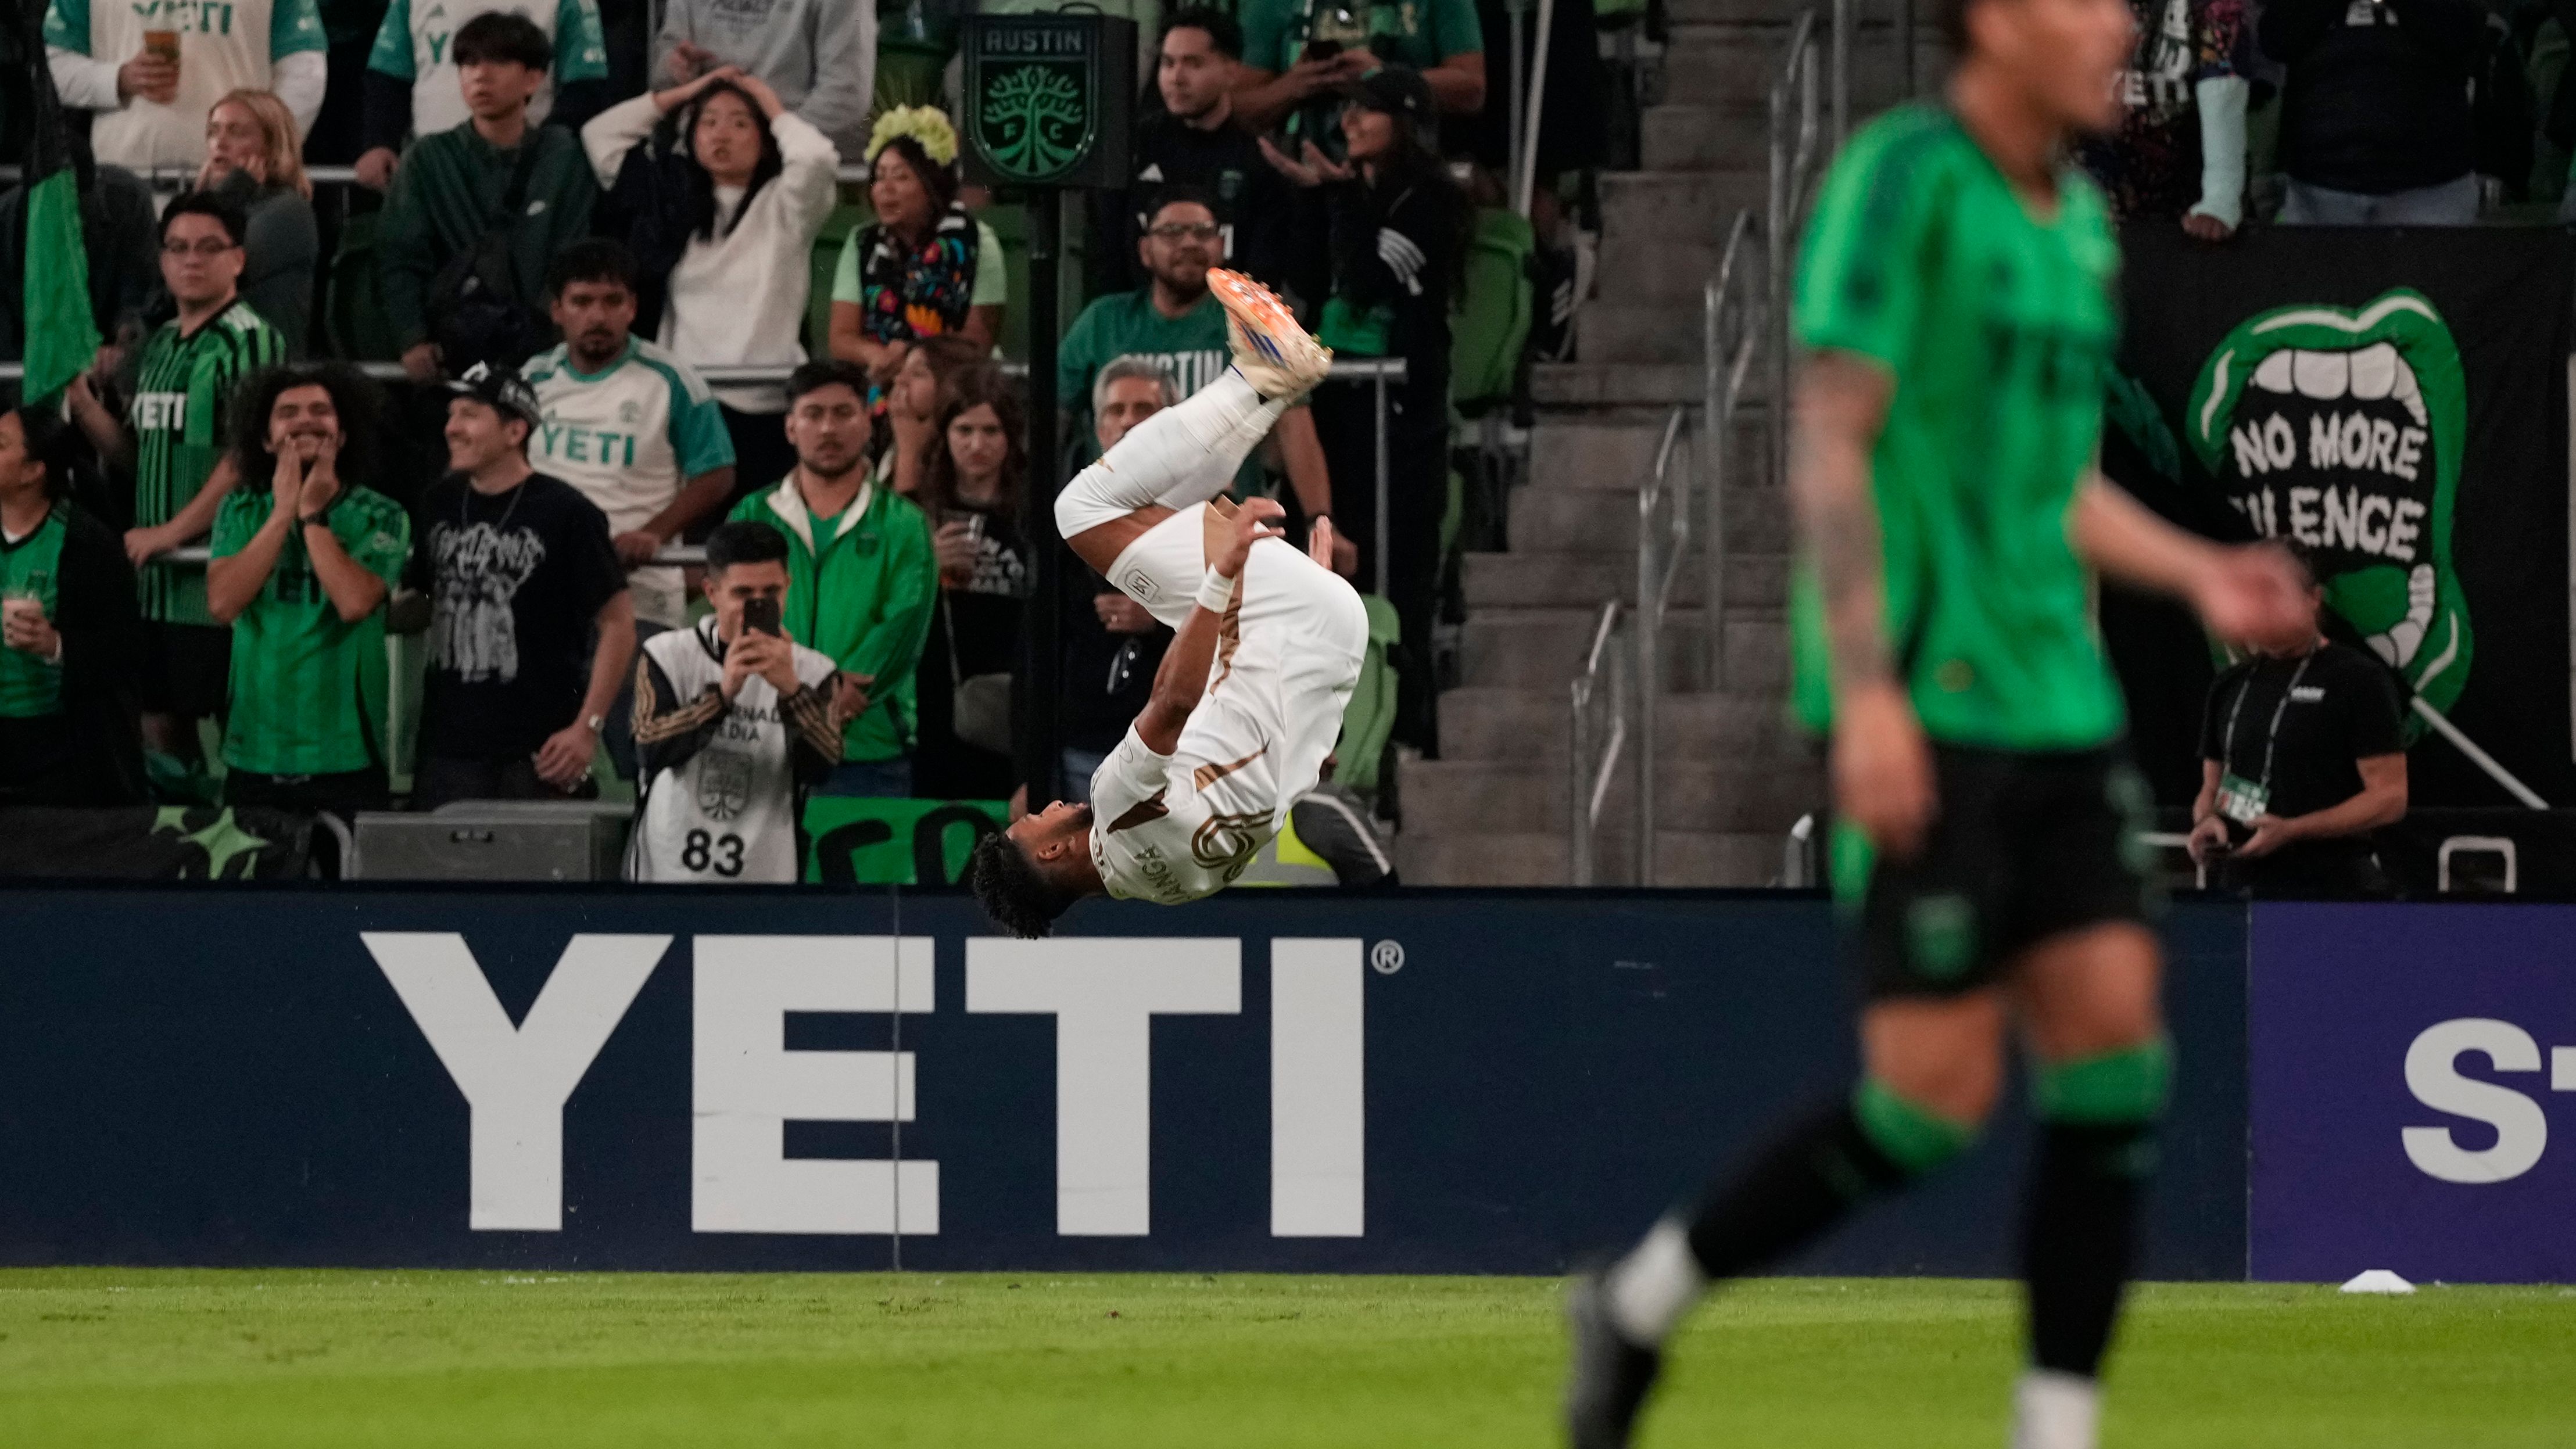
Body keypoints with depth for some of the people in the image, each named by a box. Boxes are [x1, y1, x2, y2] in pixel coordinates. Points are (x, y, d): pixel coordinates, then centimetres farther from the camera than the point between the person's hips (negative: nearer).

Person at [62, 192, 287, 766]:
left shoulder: (249, 340, -10)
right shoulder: (160, 347, 16)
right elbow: (134, 453, 19)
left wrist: (173, 532, -18)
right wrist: (85, 406, 1)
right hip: (156, 576, 8)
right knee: (160, 720, 10)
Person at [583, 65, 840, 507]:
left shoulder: (781, 206, 3)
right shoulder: (673, 197, 15)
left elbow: (816, 157, -18)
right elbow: (600, 136, 18)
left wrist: (775, 111, 1)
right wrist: (681, 95, 16)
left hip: (762, 406, -4)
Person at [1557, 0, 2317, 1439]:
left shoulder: (2079, 218, 15)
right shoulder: (1902, 178, -10)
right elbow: (1830, 445, -14)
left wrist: (2199, 577, 9)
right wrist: (1868, 690, -22)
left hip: (2056, 710, 8)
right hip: (1921, 710, -8)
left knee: (2115, 1046, -3)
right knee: (1939, 1093, -8)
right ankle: (1646, 1301, 12)